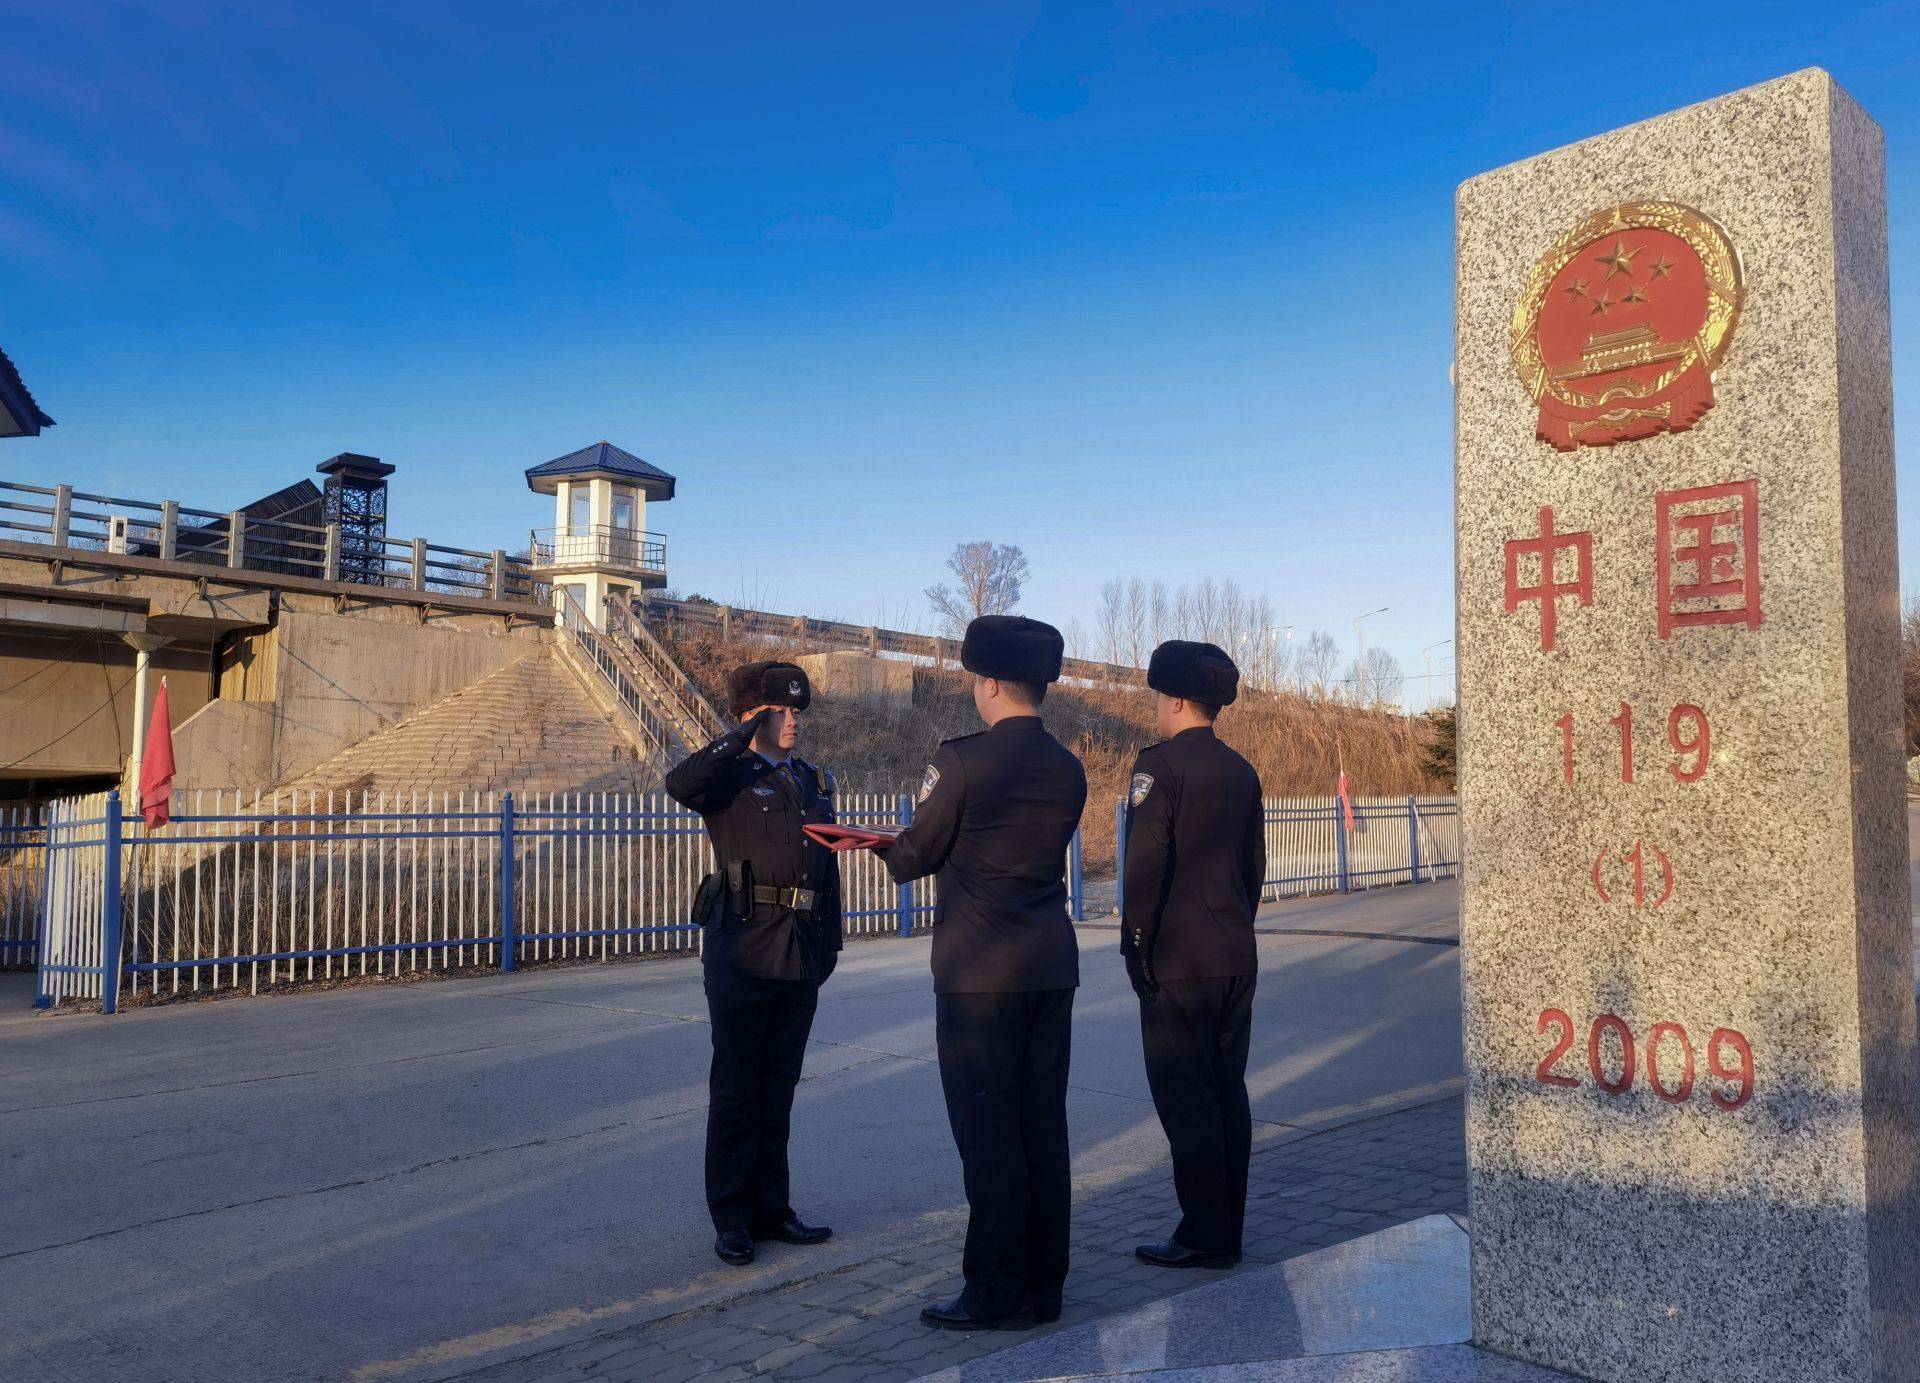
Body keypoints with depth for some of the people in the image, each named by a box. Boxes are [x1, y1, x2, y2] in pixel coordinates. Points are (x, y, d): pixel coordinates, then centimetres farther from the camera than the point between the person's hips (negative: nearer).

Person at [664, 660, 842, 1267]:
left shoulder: (814, 781, 14)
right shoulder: (731, 776, -4)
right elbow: (679, 783, -28)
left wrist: (830, 941, 13)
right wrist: (746, 735, -22)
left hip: (800, 955, 6)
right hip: (742, 950, -5)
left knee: (779, 1088, 13)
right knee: (736, 1090, 3)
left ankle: (771, 1209, 23)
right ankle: (731, 1218, 14)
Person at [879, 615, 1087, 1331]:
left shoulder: (961, 761, -13)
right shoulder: (1069, 770, 6)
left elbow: (917, 855, -4)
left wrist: (885, 849, 20)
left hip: (980, 972, -6)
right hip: (1053, 966, 6)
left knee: (988, 1131, 2)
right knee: (1043, 1125, 12)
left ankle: (998, 1294, 10)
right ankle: (1044, 1284, 21)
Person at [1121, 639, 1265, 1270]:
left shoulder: (1160, 762, -12)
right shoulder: (1242, 771, 11)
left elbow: (1145, 862, -18)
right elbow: (1254, 864, 16)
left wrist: (1136, 944, -11)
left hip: (1178, 959, -7)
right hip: (1237, 957, 8)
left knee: (1185, 1096, -1)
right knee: (1227, 1089, 12)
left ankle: (1205, 1237, 4)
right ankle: (1227, 1230, 20)